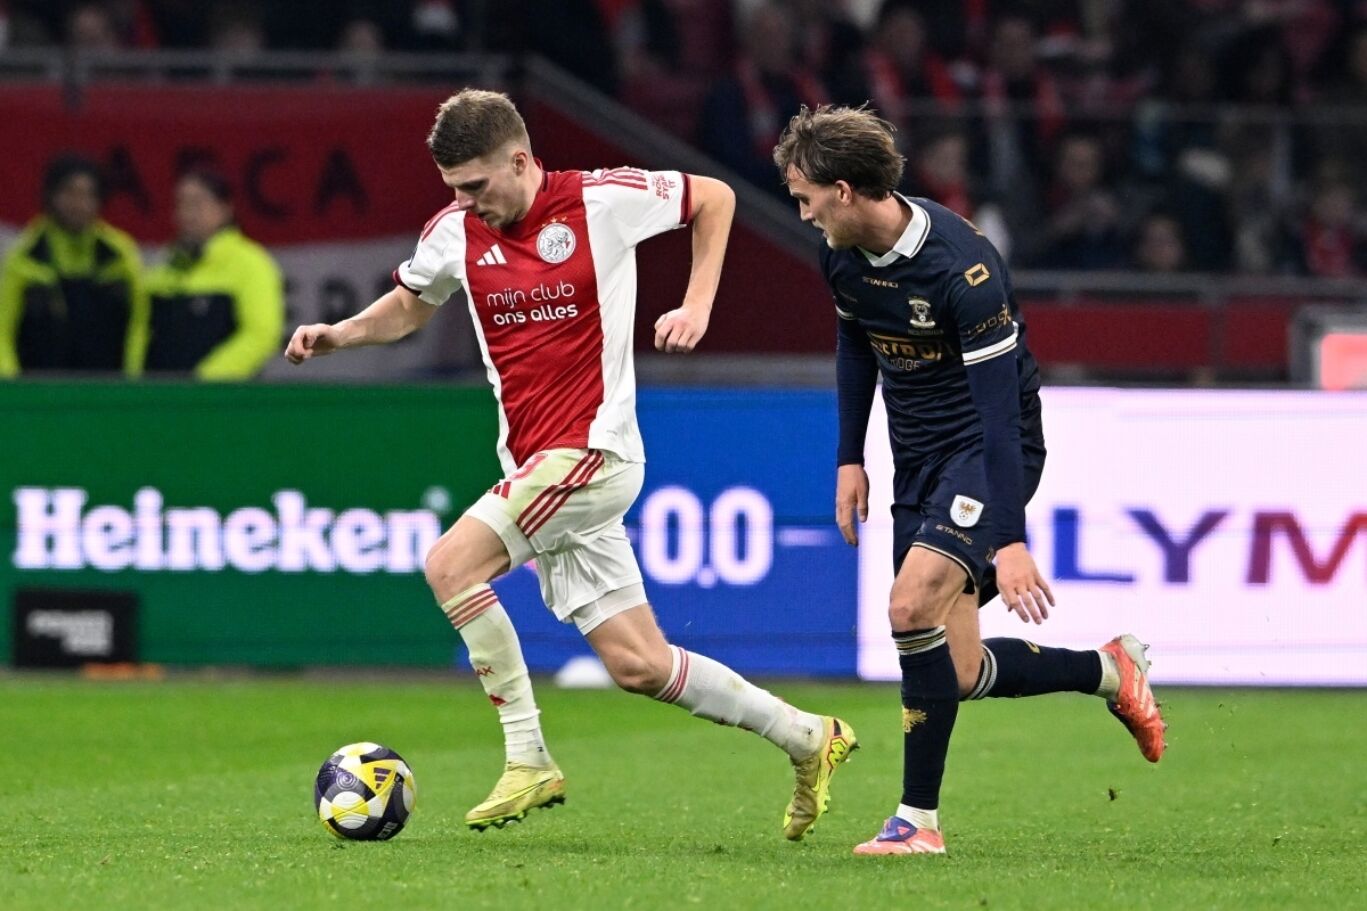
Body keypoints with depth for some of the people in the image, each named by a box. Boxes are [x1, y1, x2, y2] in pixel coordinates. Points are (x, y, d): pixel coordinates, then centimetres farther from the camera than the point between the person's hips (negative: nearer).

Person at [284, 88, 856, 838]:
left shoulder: (601, 200, -10)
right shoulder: (454, 232, 5)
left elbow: (714, 197, 5)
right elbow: (413, 304, 24)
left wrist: (696, 307, -3)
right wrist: (340, 333, 6)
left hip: (593, 447, -6)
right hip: (533, 462, 6)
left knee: (452, 564, -22)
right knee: (638, 665, 5)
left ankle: (528, 761, -15)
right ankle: (807, 738, 20)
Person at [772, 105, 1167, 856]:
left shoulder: (961, 266, -27)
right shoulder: (842, 256, -3)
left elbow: (1000, 407, -27)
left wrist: (1009, 539, -30)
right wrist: (849, 458, 14)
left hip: (987, 452, -8)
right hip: (918, 459, 8)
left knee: (912, 605, -26)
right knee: (960, 673, 2)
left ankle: (918, 818, -18)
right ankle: (1108, 671, 26)